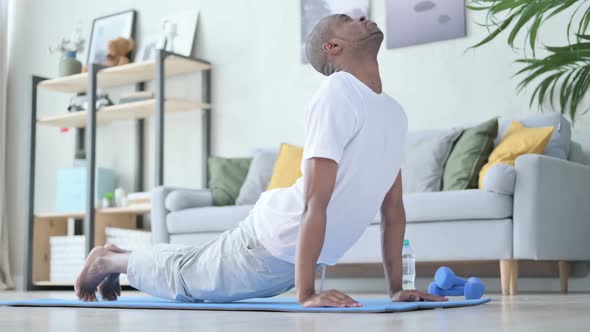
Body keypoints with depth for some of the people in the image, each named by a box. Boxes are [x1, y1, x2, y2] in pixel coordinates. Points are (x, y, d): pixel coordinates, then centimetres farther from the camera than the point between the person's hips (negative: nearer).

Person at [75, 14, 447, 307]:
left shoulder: (395, 114, 2)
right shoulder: (337, 97, -24)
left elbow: (393, 208, 5)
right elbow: (315, 203, -30)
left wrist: (397, 288, 1)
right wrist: (306, 294, -32)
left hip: (298, 254, 8)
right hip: (273, 239, -7)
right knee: (183, 277, 15)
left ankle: (118, 259, 48)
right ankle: (108, 260, 40)